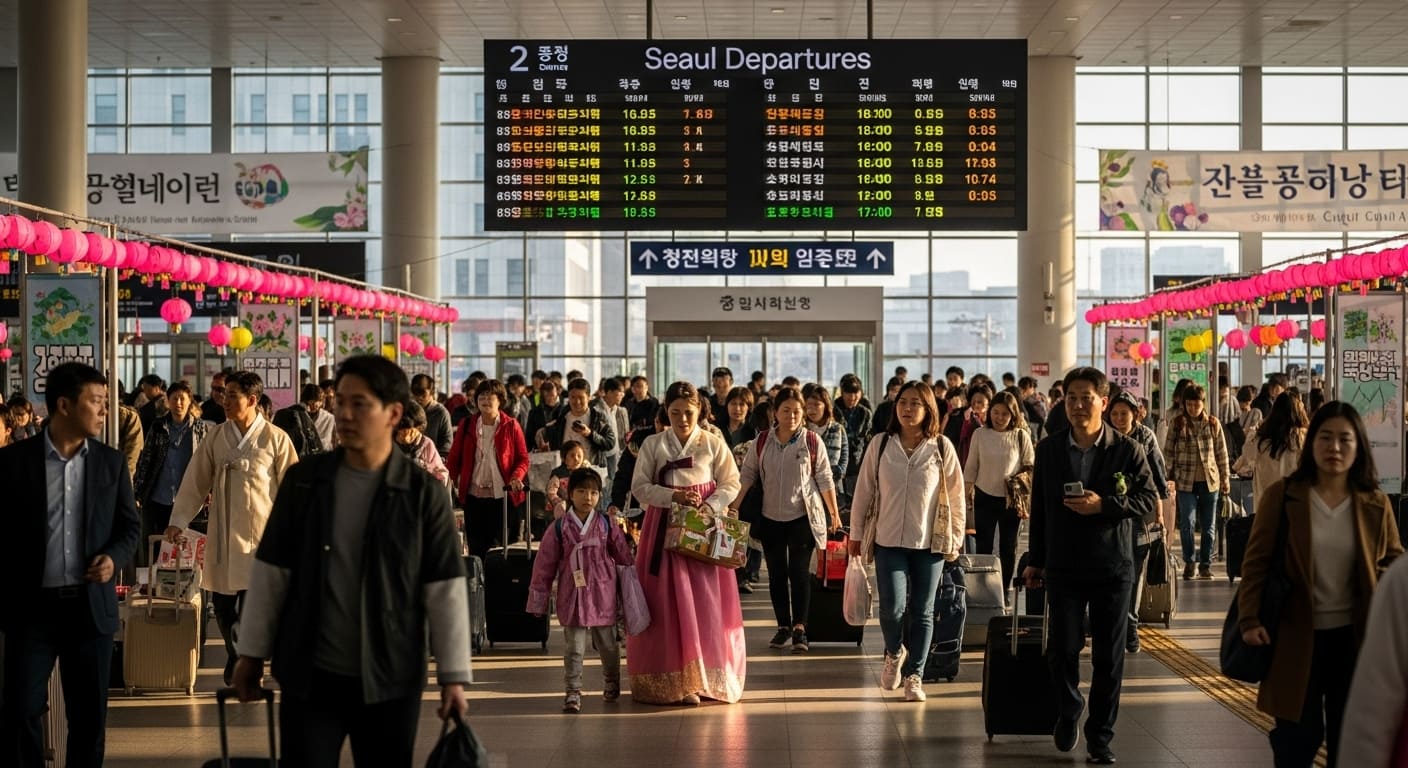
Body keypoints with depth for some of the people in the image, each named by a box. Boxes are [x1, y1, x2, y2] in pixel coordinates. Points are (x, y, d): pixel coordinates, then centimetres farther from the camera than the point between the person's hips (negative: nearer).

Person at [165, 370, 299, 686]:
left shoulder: (275, 439, -3)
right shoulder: (215, 437, 5)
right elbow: (195, 481, 8)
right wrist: (178, 521, 2)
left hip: (261, 534, -3)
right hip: (222, 534, 3)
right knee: (222, 602, 7)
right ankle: (235, 657, 30)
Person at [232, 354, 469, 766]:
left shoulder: (424, 492, -6)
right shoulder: (303, 480, 1)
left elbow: (445, 589, -5)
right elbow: (270, 572, 6)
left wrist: (453, 674, -7)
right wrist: (253, 652, 7)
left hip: (391, 679, -1)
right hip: (309, 675, 1)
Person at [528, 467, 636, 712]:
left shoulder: (607, 525, 1)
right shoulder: (559, 528, -2)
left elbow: (624, 557, 9)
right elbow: (545, 564, 1)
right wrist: (539, 600, 2)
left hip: (603, 597, 1)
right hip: (572, 598, -1)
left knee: (607, 645, 15)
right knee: (574, 649, 0)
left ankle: (611, 683, 36)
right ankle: (573, 692, 6)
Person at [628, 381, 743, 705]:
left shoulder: (714, 443, 3)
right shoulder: (653, 444, 4)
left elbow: (731, 484, 3)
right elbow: (639, 486, 0)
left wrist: (710, 506, -14)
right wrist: (674, 496, -13)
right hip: (665, 527, 0)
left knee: (707, 601, -2)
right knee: (669, 602, -4)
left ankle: (709, 677, 5)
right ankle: (675, 680, -1)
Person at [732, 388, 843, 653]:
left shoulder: (812, 441, -4)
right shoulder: (762, 441, 3)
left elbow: (825, 479, -2)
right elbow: (747, 475, 6)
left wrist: (835, 514, -2)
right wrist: (734, 506, -2)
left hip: (802, 517, -3)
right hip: (771, 518, 3)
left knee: (799, 572, -5)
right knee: (776, 573, 8)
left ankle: (799, 629, -3)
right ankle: (783, 626, 18)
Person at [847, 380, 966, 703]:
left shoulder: (942, 447, -2)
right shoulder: (880, 444, 0)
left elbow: (956, 495, 4)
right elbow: (863, 491, 5)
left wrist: (956, 538, 4)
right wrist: (857, 533, 7)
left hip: (930, 543, 0)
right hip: (888, 540, 0)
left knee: (922, 612, 5)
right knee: (892, 607, -10)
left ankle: (914, 675, 19)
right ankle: (894, 652, 22)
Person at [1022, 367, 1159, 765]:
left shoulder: (1127, 451, -3)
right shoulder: (1048, 449, 3)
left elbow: (1148, 500, -4)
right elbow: (1039, 508, 7)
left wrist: (1104, 504, -19)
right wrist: (1035, 560, 9)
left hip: (1112, 567, -1)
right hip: (1063, 566, 1)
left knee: (1108, 656, 4)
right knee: (1063, 647, 2)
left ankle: (1100, 735, 16)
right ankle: (1067, 713, 28)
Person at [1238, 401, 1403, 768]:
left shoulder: (1376, 504, 1)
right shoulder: (1281, 496, -5)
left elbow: (1395, 562, 9)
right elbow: (1256, 562, -5)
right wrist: (1250, 620, -13)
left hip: (1355, 637, 2)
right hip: (1297, 635, -2)